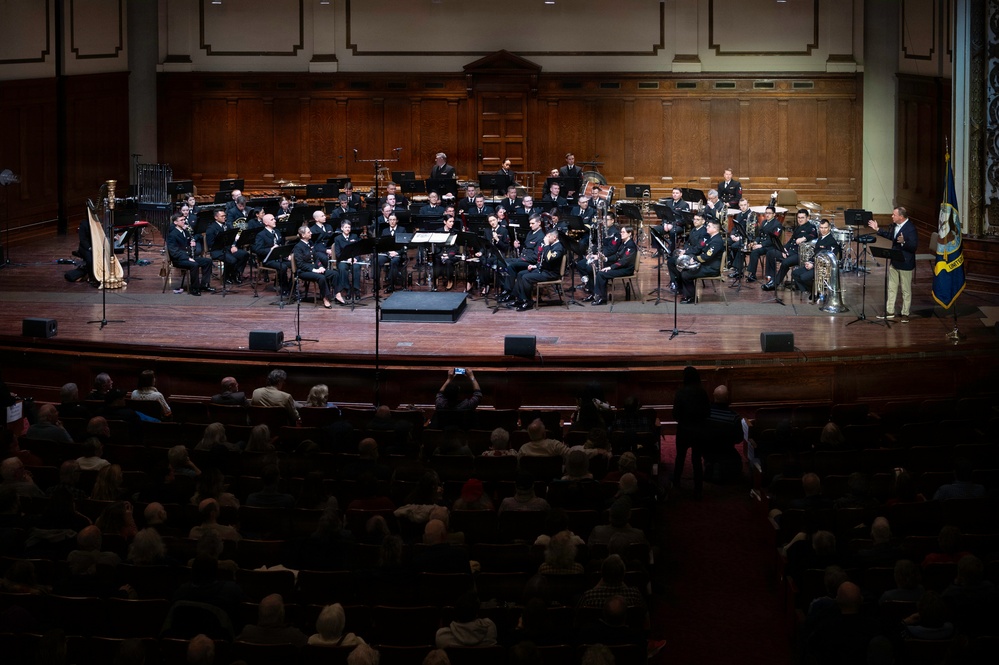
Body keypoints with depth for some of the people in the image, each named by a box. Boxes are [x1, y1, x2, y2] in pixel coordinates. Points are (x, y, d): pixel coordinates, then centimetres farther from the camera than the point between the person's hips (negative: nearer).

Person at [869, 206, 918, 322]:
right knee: (891, 288, 16)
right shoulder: (895, 225, 2)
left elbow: (913, 246, -25)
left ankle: (905, 314, 16)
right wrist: (877, 229, 23)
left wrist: (903, 242, -41)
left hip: (905, 264, -8)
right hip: (894, 262, 8)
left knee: (906, 290, 6)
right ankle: (889, 311, 26)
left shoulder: (911, 228, -22)